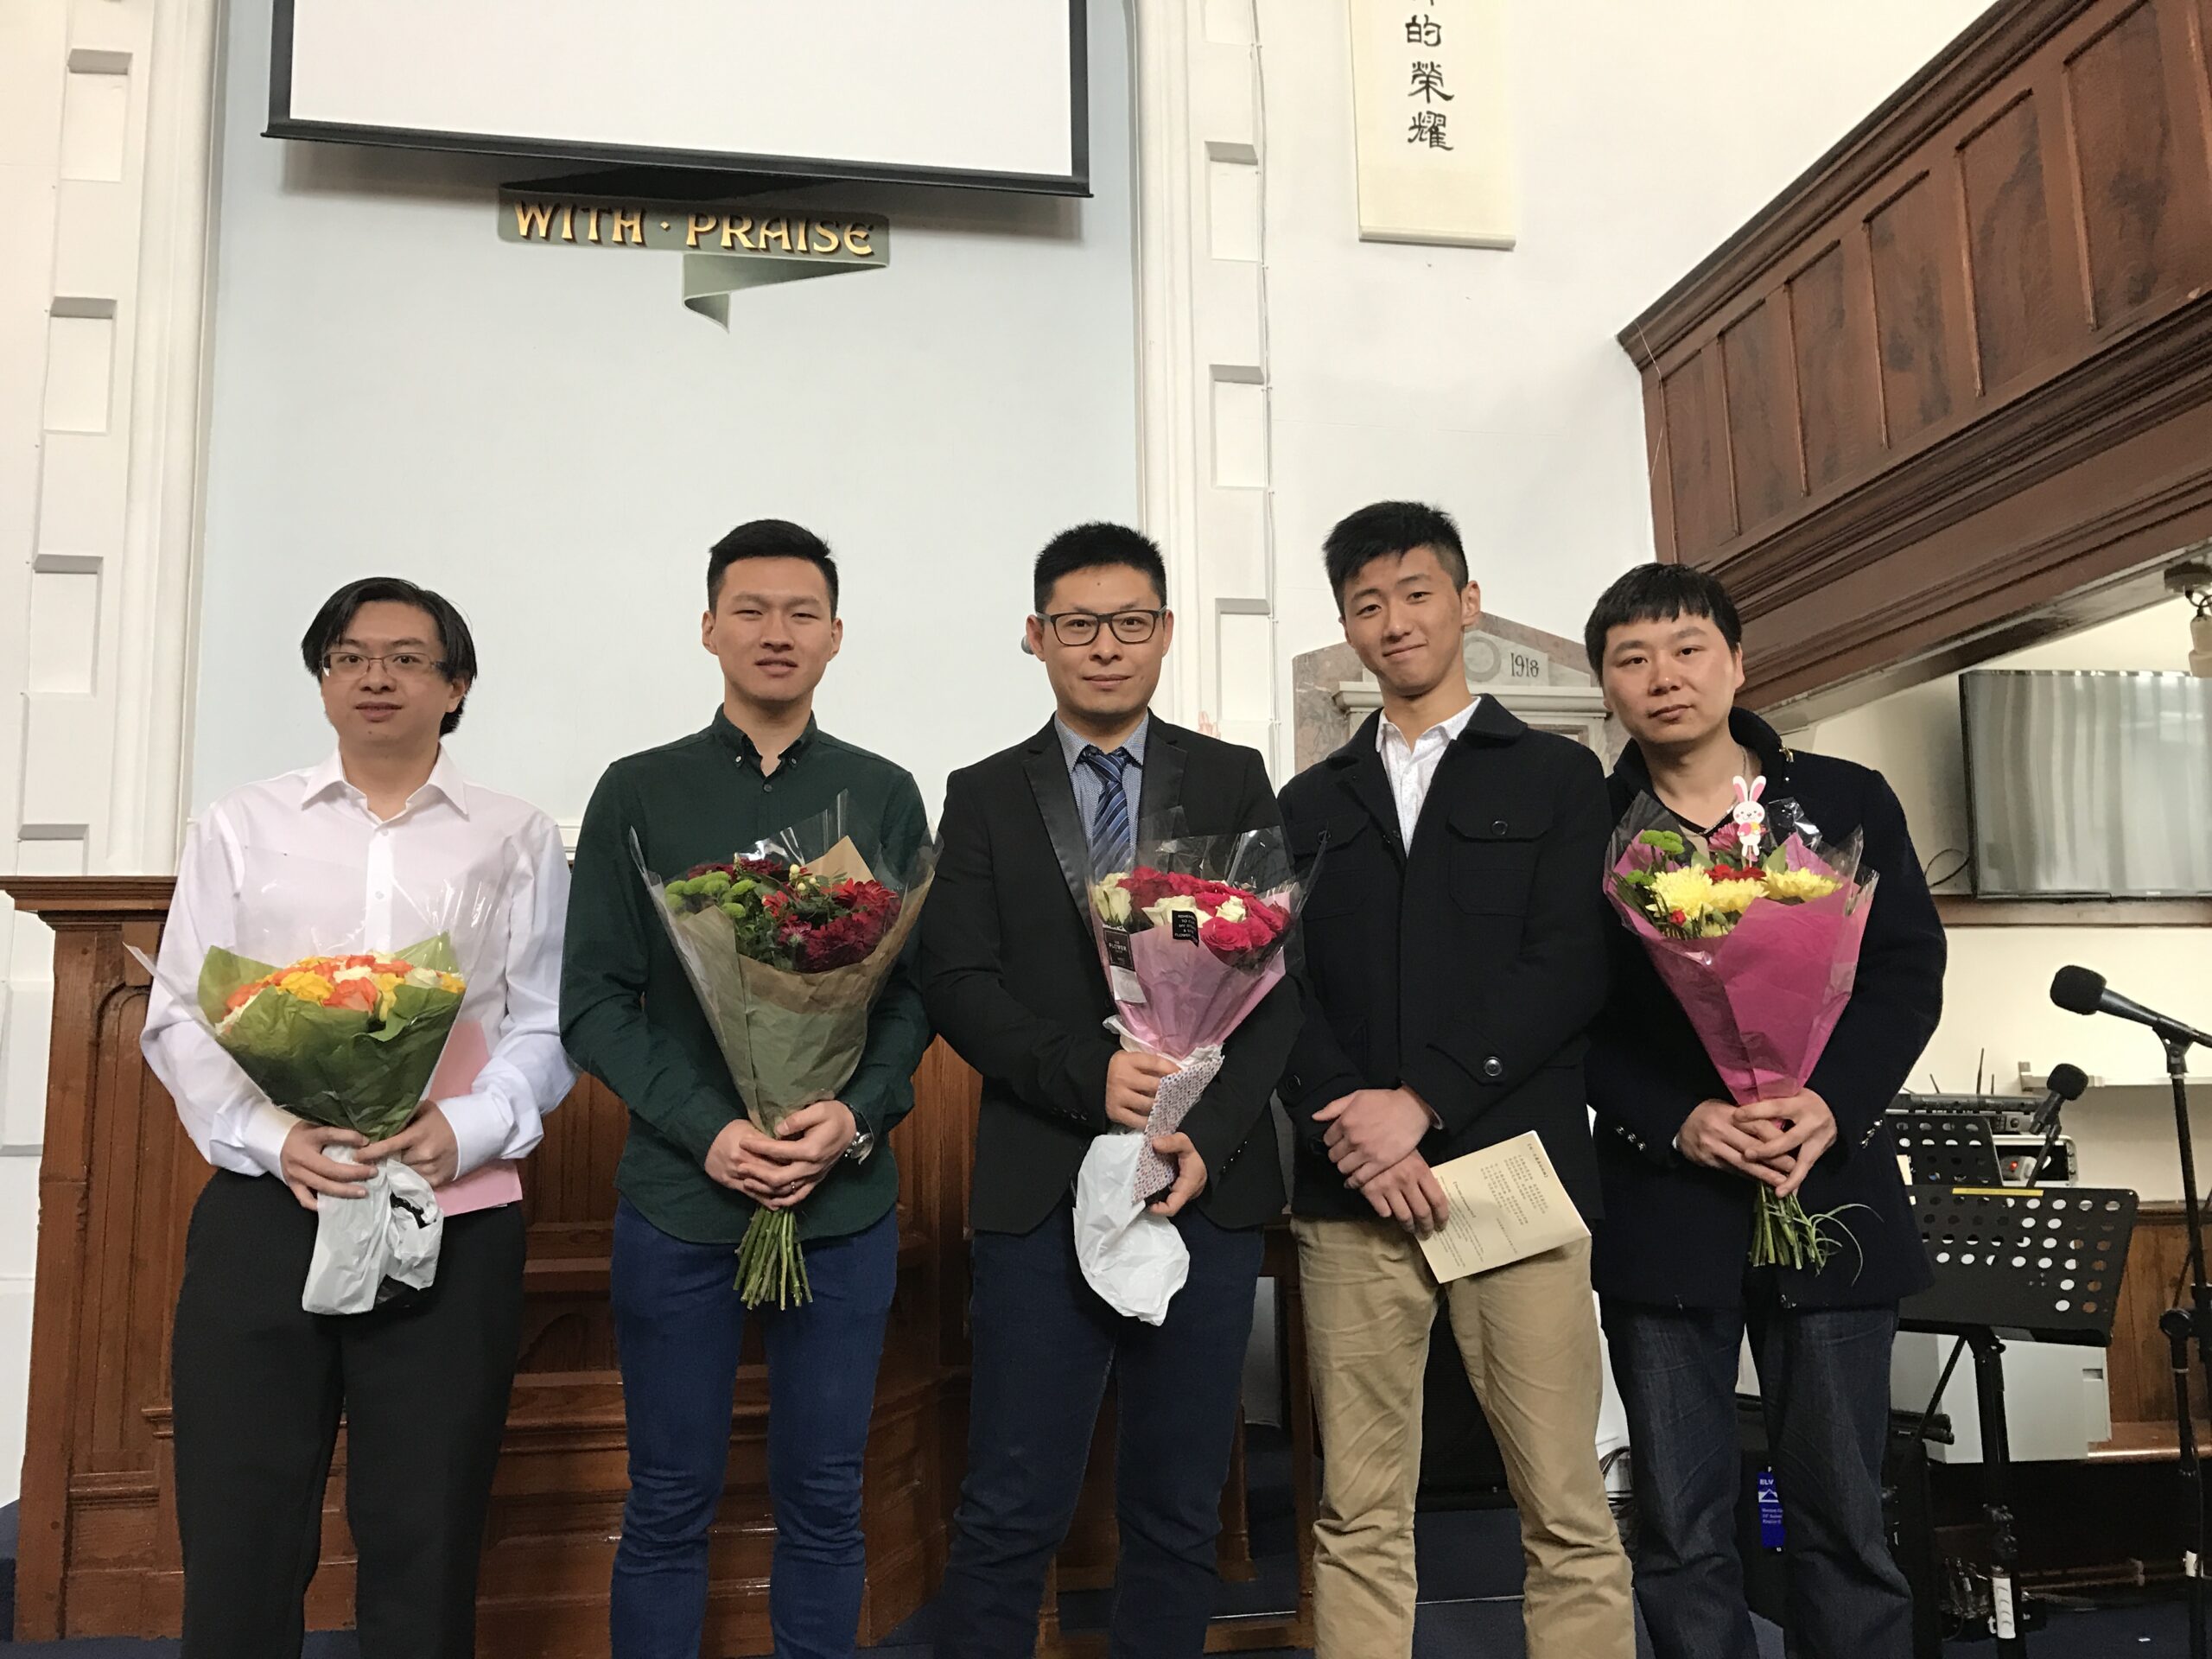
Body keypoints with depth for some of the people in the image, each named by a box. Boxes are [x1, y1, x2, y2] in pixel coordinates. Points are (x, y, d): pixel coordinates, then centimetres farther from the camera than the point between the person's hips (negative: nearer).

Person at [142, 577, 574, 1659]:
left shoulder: (518, 841, 7)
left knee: (425, 1540, 8)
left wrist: (467, 1130, -15)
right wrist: (271, 1135, -12)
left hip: (454, 1218, 0)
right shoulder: (239, 827, 10)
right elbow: (179, 1016, 5)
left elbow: (547, 1027, 3)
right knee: (235, 1536, 5)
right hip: (264, 1207, 1)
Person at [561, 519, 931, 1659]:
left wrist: (858, 1115, -12)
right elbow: (593, 999, 0)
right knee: (669, 1502, 9)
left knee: (823, 1500, 10)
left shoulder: (884, 796, 6)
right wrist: (707, 1130, -13)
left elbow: (918, 986, 5)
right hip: (677, 1194, -1)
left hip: (844, 1200, 1)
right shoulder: (637, 793, 3)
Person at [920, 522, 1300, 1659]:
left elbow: (1278, 974, 1)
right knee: (1011, 1512, 2)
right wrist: (1090, 1076, -16)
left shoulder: (1235, 781, 9)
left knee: (1179, 1509, 10)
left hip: (1208, 1183, 1)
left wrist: (1210, 1136, -11)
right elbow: (957, 986, -1)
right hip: (1040, 1186, -1)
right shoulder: (983, 797, 9)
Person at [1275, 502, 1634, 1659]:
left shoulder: (1557, 778, 9)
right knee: (1360, 1514, 5)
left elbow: (1568, 969, -3)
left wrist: (1422, 1103, -12)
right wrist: (1349, 1125, -9)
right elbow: (1280, 987, 8)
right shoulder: (1310, 805, 17)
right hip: (1349, 1188, 3)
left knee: (1567, 1511, -1)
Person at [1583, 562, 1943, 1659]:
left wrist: (1832, 1104, -14)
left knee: (1843, 1517, 6)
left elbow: (1908, 974, 3)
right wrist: (1679, 1124, -15)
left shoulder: (1848, 801, 7)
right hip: (1660, 1207, 0)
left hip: (1829, 1191, 1)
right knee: (1679, 1532, 6)